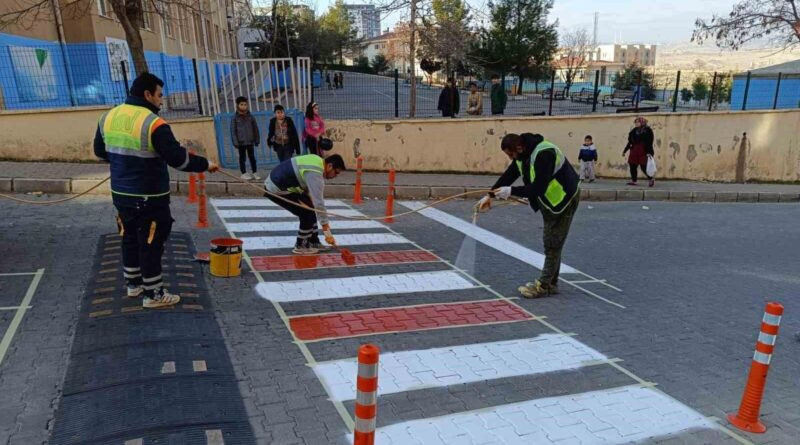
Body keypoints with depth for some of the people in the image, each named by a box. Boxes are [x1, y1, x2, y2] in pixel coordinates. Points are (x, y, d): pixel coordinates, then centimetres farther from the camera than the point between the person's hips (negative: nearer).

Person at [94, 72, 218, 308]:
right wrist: (205, 164, -11)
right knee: (151, 243, 2)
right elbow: (178, 158, -24)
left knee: (130, 238, 20)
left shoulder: (109, 116, 6)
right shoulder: (153, 123, -20)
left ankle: (133, 283, 33)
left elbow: (100, 151, 18)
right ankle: (153, 294, 10)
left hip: (121, 193, 8)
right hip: (149, 197, -8)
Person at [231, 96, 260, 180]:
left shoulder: (250, 117, 3)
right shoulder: (235, 118, -4)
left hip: (250, 141, 2)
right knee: (242, 158, 7)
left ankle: (255, 172, 18)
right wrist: (235, 142, -9)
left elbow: (255, 129, 7)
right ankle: (244, 173, 15)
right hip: (241, 142, -2)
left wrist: (257, 140, 4)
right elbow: (233, 131, -4)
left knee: (252, 157, 10)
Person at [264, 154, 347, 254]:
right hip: (276, 190, -10)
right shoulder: (315, 174, -27)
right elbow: (318, 202, -27)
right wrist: (327, 232, -24)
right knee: (308, 214, -8)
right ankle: (300, 246, 7)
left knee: (310, 210, 13)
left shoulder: (317, 161, 2)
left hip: (283, 184, 10)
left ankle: (313, 242, 22)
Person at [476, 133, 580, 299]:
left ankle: (543, 286, 1)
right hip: (549, 199, 10)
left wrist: (511, 191, -33)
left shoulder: (544, 154, -32)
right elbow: (508, 176, 6)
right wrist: (490, 195, 3)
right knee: (550, 243, 14)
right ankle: (551, 283, 23)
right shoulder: (522, 154, -3)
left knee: (553, 244, -5)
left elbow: (538, 188, -36)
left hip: (565, 197, -10)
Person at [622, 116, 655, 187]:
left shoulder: (647, 130, -5)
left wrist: (649, 152, -19)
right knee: (632, 166, 6)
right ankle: (633, 180, 17)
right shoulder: (634, 131, 10)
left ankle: (651, 179, 11)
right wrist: (625, 151, 17)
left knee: (644, 167, -7)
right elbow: (630, 142, 16)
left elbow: (649, 142, -11)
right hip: (634, 151, 6)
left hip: (643, 152, -6)